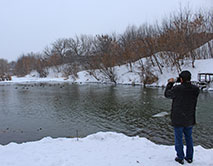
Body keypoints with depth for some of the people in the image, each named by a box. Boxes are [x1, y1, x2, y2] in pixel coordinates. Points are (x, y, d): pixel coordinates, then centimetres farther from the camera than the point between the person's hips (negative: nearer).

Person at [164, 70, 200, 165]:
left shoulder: (177, 89, -21)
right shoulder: (196, 89, -8)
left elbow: (167, 94, -4)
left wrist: (170, 83, 6)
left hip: (178, 120, -4)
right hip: (190, 120, 5)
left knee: (178, 139, 10)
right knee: (189, 138, 19)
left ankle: (180, 158, 21)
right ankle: (189, 157, 30)